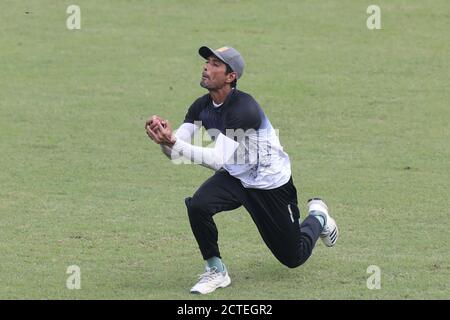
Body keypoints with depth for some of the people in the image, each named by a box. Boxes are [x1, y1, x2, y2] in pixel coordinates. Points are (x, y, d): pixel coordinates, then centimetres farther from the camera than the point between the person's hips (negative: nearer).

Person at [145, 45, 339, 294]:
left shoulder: (243, 108, -33)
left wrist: (174, 144, -47)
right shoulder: (201, 106, -9)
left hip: (270, 183, -6)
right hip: (234, 178, 6)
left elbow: (219, 160, -38)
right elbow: (176, 152, -13)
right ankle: (215, 271, -7)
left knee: (293, 258, 7)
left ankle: (317, 216, 39)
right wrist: (164, 138, -36)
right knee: (197, 206, -26)